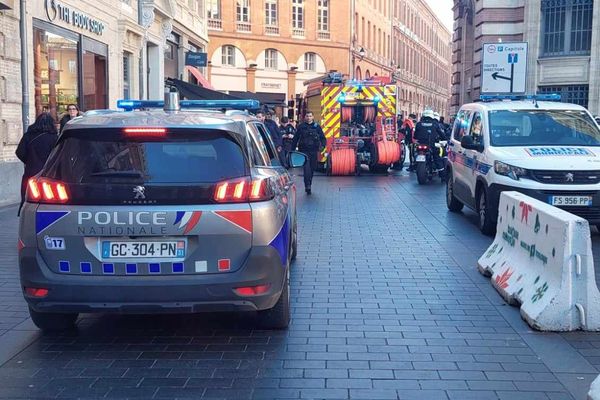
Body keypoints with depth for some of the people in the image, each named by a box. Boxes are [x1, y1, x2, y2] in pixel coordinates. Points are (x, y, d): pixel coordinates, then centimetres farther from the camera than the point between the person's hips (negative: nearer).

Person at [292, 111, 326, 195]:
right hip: (304, 151, -2)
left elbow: (323, 138, 7)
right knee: (306, 168, -16)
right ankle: (307, 186, -21)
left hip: (313, 151, 2)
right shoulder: (301, 127, 6)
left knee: (312, 168, 9)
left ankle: (308, 185, 24)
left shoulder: (317, 127, 7)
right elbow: (295, 139, 10)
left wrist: (322, 145, -13)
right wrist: (292, 149, 6)